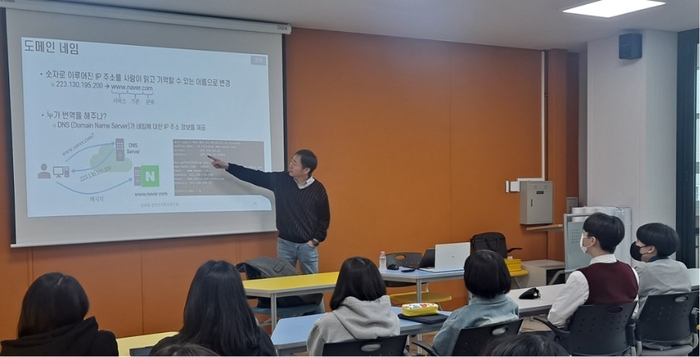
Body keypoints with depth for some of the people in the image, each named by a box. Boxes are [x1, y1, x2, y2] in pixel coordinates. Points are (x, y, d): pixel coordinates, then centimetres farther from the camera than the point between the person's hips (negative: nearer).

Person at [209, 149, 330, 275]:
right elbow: (254, 176, 1)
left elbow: (324, 218, -2)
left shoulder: (318, 189, -10)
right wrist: (227, 166, -2)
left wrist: (315, 240, -8)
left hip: (307, 245, -2)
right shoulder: (281, 180, -4)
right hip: (284, 243, 3)